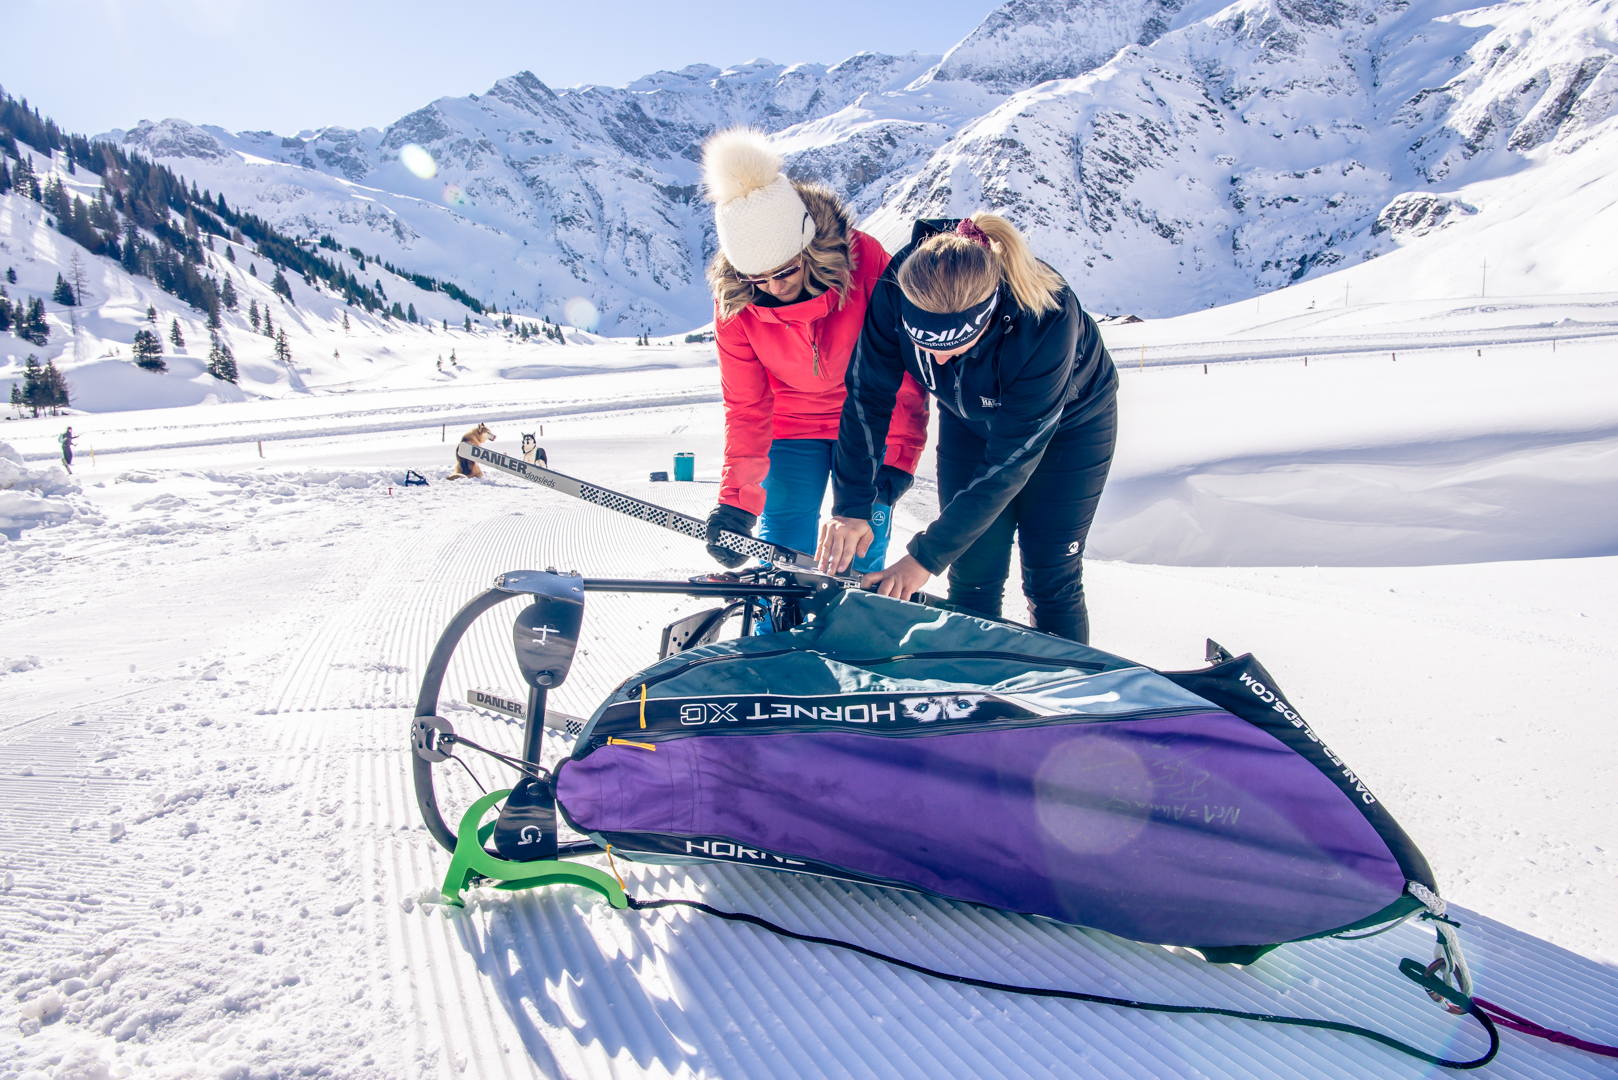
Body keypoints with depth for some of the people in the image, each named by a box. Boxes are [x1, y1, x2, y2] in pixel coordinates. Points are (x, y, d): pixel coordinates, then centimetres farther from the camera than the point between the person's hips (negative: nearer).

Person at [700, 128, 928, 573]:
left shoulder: (864, 259, -24)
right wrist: (736, 499, -19)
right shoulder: (734, 301, -18)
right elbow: (745, 406, -11)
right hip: (790, 431, 1)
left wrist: (900, 457, -19)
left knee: (860, 558, 1)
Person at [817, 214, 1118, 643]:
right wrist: (850, 505, -28)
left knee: (1050, 580, -3)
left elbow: (1010, 461, -35)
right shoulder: (896, 291, -32)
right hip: (970, 421, 3)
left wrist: (927, 556, -34)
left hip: (1070, 422, -3)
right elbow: (868, 397, -20)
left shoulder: (1048, 321, -40)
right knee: (972, 575, -1)